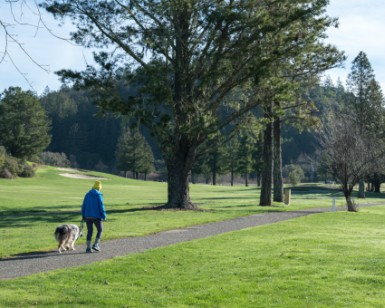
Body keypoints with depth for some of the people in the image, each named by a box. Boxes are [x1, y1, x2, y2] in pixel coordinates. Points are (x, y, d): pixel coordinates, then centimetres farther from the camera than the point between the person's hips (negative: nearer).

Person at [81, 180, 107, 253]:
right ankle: (95, 245, -2)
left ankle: (88, 248, 3)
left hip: (88, 216, 5)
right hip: (96, 216, -5)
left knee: (89, 231, 9)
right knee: (100, 230, 11)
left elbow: (83, 206, 8)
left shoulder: (87, 195, 8)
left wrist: (83, 216, 13)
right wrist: (104, 215, -5)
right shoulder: (98, 195, -8)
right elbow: (101, 206, -12)